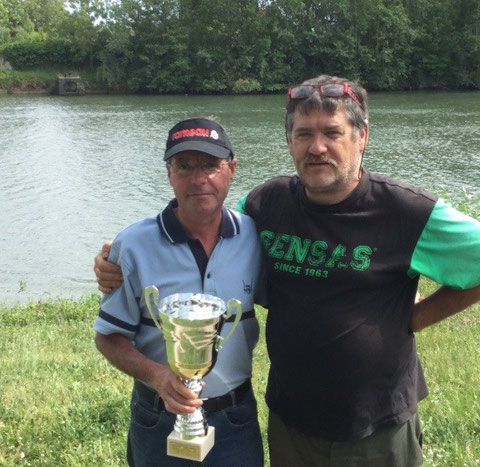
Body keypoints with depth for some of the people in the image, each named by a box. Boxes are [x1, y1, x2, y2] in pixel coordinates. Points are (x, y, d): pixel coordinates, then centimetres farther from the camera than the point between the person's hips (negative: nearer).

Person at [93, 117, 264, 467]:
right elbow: (109, 336, -7)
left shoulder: (254, 236, -9)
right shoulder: (134, 245, -14)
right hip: (158, 421, -1)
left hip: (236, 418, 1)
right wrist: (157, 375, -24)